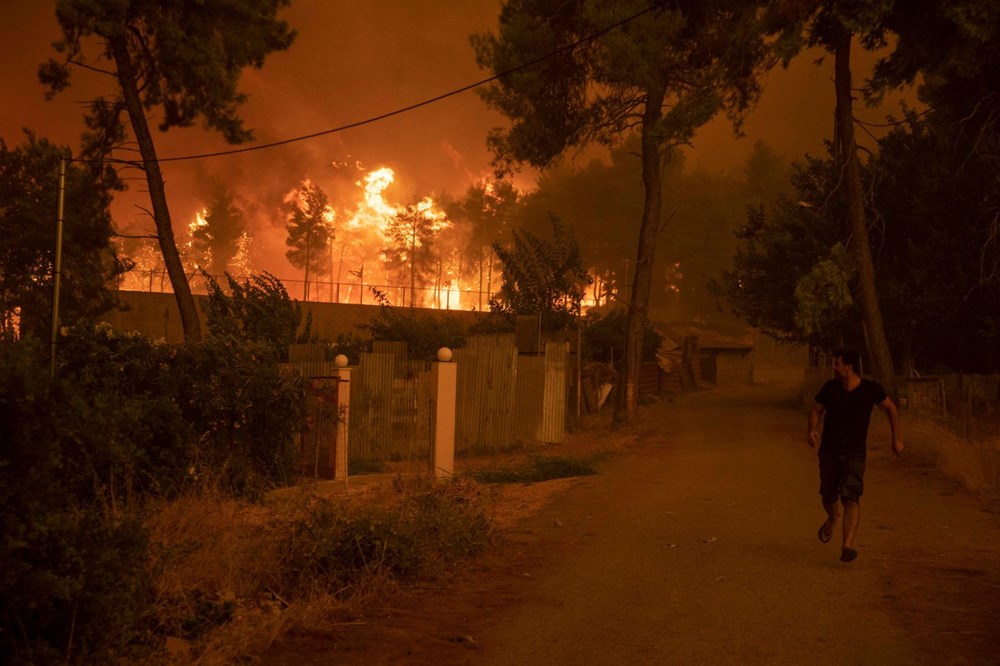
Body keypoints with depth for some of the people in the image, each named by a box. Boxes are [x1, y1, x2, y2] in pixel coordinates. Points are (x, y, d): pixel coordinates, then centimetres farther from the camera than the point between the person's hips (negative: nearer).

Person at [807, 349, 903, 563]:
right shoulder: (830, 387, -3)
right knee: (828, 496, 10)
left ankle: (848, 546, -23)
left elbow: (891, 408, 10)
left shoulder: (870, 389, -7)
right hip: (829, 451, 3)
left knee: (851, 498, -17)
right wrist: (812, 430, -13)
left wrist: (896, 439, 11)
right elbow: (816, 410, 8)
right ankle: (833, 518, 46)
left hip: (854, 454, -3)